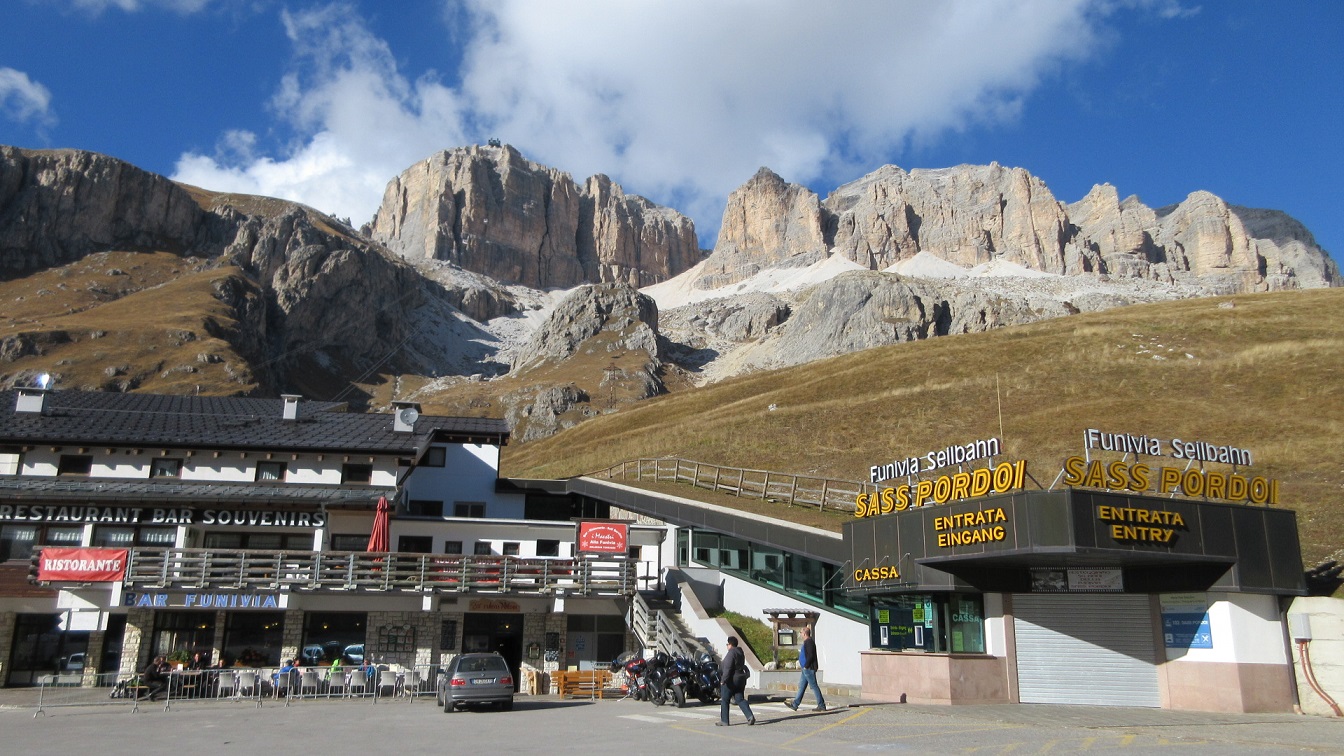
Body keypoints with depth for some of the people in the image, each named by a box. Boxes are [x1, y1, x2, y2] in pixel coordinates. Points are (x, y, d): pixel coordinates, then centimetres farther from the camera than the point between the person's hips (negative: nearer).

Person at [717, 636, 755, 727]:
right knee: (740, 699, 7)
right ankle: (750, 716, -10)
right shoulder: (740, 653, 12)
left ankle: (724, 721, 8)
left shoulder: (731, 653, -16)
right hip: (740, 680, 8)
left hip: (731, 681, -8)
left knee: (724, 700, 4)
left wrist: (723, 680, -23)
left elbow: (727, 668, -23)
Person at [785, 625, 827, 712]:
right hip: (806, 669, 11)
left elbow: (811, 655, -24)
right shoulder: (807, 642, 16)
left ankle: (821, 706, 1)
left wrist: (806, 666, -20)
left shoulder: (809, 642, -16)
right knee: (801, 686, 11)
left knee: (814, 686, -5)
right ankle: (795, 705, 14)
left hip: (808, 669, -11)